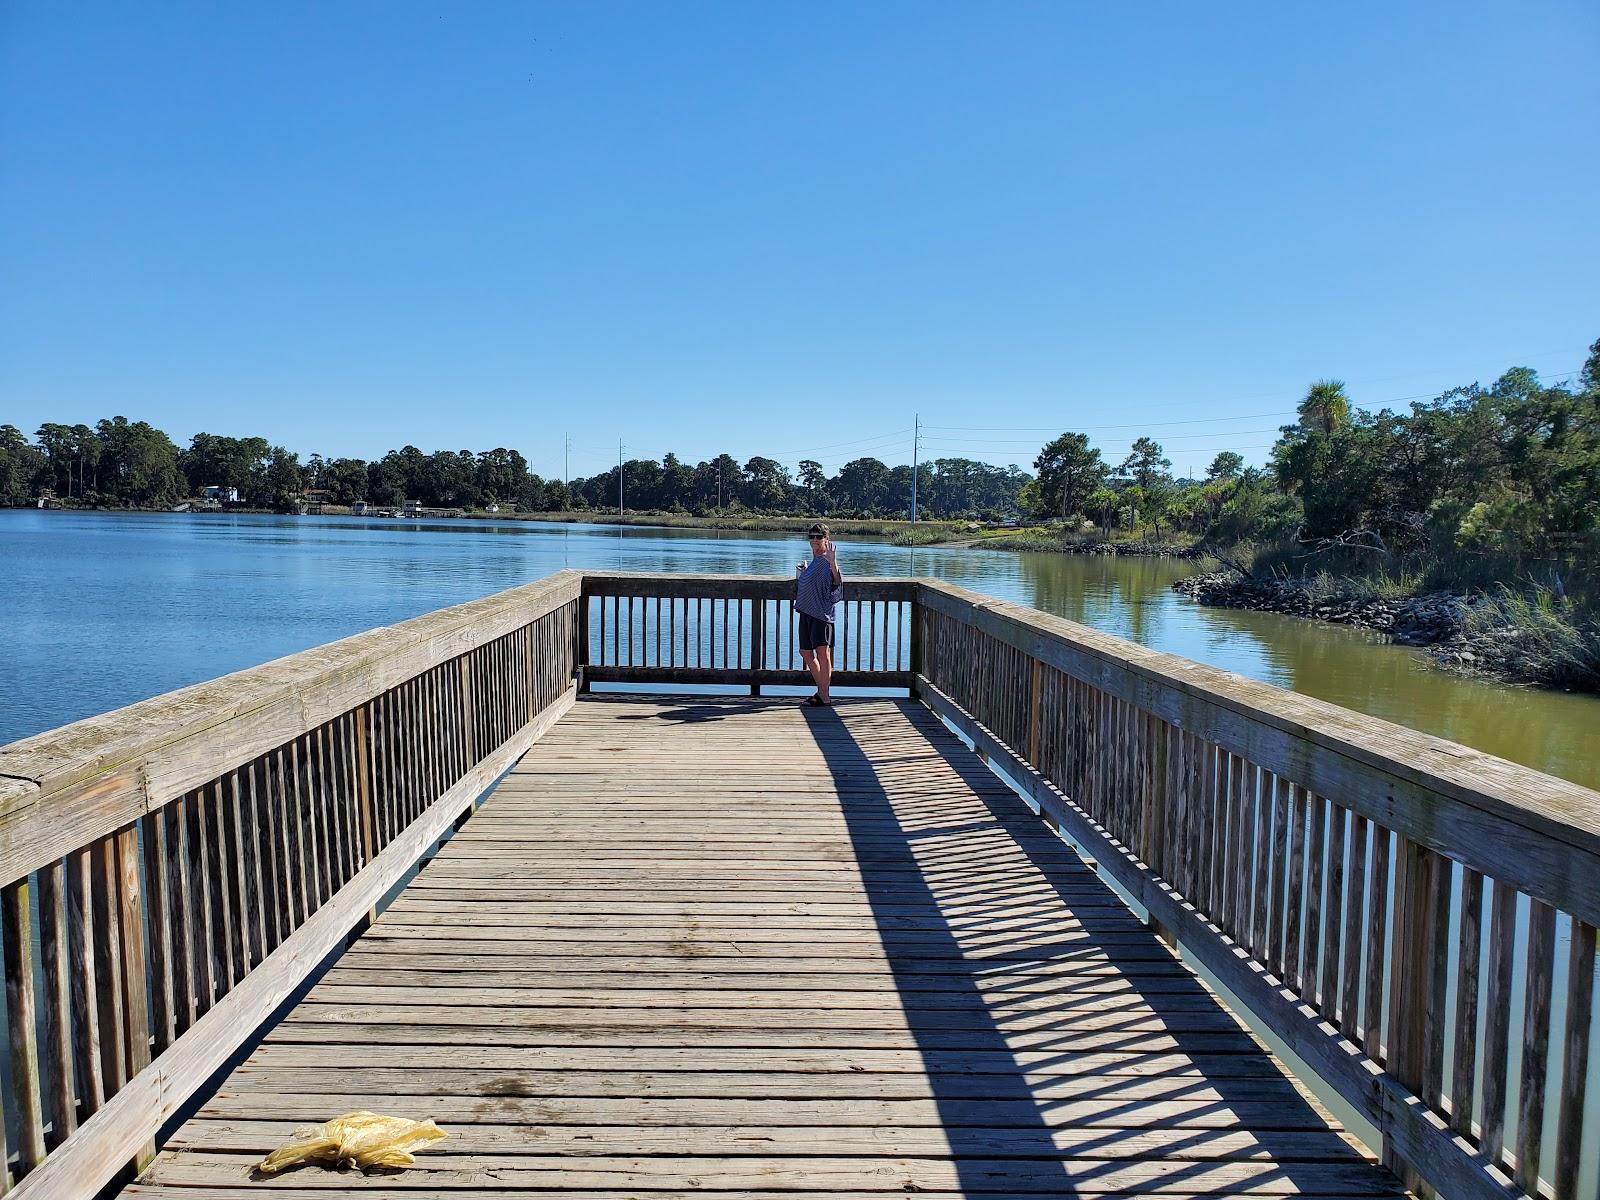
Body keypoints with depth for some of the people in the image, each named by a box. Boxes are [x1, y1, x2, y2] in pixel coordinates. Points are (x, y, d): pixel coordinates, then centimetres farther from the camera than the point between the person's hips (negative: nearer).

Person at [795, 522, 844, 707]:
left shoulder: (827, 561, -8)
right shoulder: (814, 560, 18)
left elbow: (836, 582, -26)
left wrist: (833, 563, -40)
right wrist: (800, 575, 17)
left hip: (822, 612, -10)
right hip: (806, 612, 10)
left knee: (822, 651, -18)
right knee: (806, 652, 16)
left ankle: (824, 697, -17)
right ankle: (821, 690, 27)